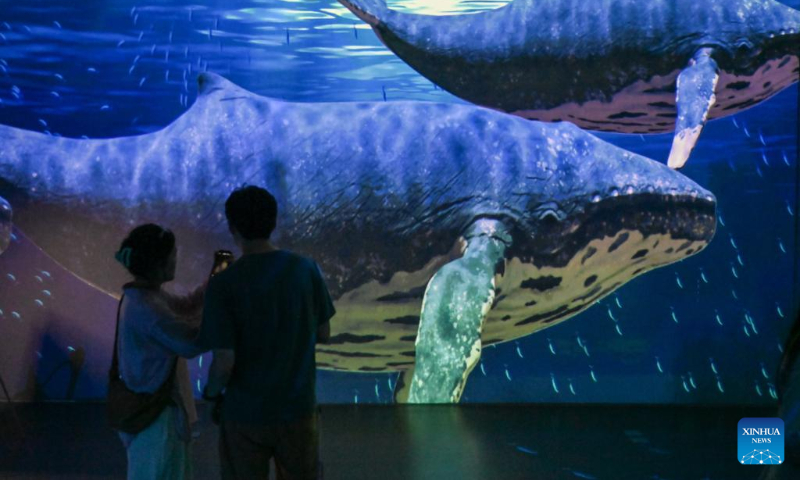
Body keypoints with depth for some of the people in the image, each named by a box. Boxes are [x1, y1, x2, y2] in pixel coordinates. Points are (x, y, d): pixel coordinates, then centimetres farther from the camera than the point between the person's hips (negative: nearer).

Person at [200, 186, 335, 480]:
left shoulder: (224, 284, -17)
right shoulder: (306, 269, -7)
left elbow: (224, 363, -17)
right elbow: (323, 334, 4)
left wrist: (211, 392, 2)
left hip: (246, 413, -2)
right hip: (299, 407, 3)